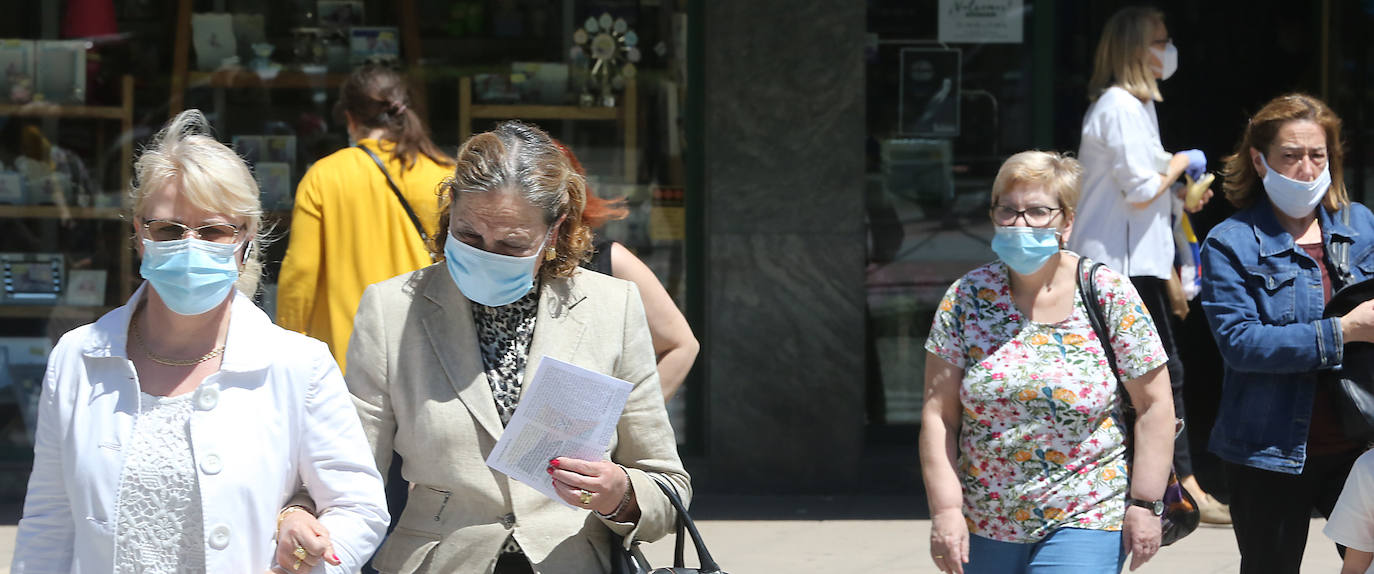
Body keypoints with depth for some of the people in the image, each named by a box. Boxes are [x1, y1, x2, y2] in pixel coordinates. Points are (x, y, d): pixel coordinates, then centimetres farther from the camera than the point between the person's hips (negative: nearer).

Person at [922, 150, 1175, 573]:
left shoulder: (1109, 296, -5)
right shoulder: (966, 298, 0)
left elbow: (1153, 405, -2)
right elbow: (939, 414, -1)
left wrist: (1143, 503, -7)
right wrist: (945, 509, -8)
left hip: (1083, 523, -3)